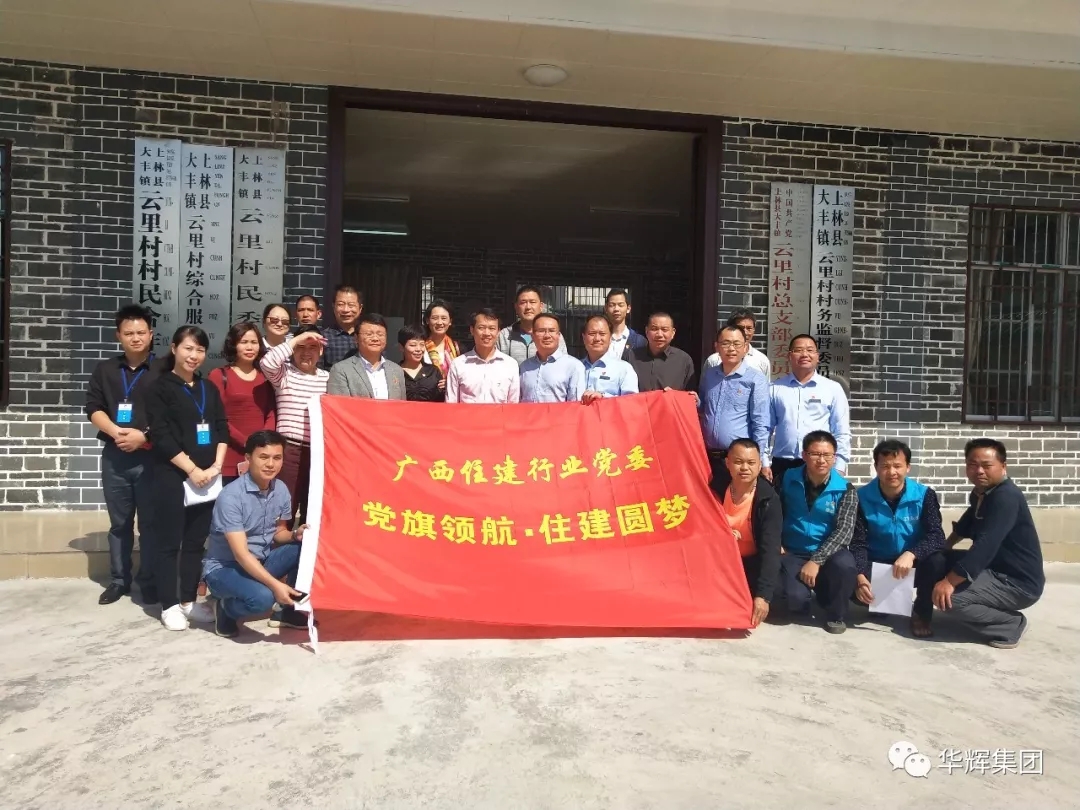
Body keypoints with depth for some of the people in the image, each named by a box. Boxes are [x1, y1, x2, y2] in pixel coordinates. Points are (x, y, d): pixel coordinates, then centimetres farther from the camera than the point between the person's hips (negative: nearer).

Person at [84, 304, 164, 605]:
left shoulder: (163, 370, 1)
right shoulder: (104, 370, 12)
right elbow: (93, 408, 6)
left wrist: (144, 435, -16)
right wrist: (115, 431, -11)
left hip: (151, 456, -3)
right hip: (114, 457, 3)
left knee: (150, 522, 2)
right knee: (119, 522, 12)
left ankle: (149, 581, 13)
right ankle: (119, 580, 23)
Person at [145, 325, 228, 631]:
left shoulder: (209, 389, 14)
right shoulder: (160, 387, -2)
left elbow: (222, 428, 9)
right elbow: (161, 436, -10)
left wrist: (216, 465, -5)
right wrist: (192, 469, -14)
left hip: (207, 476, 5)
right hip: (172, 476, -5)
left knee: (196, 541, 10)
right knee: (170, 542, 1)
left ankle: (189, 600, 19)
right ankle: (169, 605, 10)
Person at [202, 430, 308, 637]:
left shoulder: (281, 490, -4)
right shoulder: (231, 496, -24)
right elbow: (241, 554, -28)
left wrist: (295, 534, -16)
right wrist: (275, 585, -36)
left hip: (262, 562, 6)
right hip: (224, 568, -6)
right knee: (262, 597, -35)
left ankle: (285, 610, 2)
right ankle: (225, 607, 1)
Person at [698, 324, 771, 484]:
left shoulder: (756, 379, -7)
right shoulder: (708, 374, 10)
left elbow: (761, 424, -9)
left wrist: (762, 461, -13)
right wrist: (697, 402, 2)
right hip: (708, 456, 5)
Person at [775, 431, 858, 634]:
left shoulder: (846, 490, -5)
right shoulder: (787, 481, -2)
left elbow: (844, 531, -14)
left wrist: (816, 560, -23)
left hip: (828, 552, 0)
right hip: (793, 553, 0)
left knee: (844, 564, -35)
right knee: (795, 598, -26)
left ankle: (835, 615, -4)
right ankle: (806, 596, 16)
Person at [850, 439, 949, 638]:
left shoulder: (925, 495, -11)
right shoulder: (863, 497, -11)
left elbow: (936, 537, -22)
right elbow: (858, 543, -13)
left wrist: (910, 554, -43)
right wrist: (860, 576, -30)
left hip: (913, 565, 0)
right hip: (877, 564, 0)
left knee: (937, 562, -33)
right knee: (851, 584, -29)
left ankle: (922, 613, -4)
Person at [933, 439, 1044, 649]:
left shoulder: (1006, 497, -22)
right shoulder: (980, 492, 6)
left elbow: (986, 545, -32)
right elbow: (966, 523, 28)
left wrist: (949, 582, -30)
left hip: (1019, 583, -10)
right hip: (997, 570, 10)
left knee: (947, 597, -25)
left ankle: (1010, 626, -3)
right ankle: (994, 612, 14)